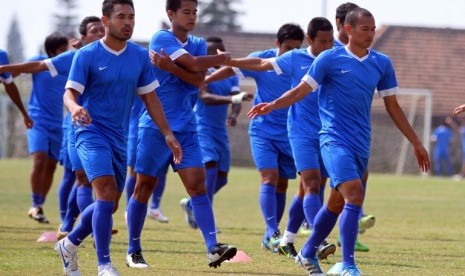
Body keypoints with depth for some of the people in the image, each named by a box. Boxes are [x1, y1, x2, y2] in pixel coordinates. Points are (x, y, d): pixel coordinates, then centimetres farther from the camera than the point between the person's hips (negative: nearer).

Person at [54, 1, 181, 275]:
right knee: (107, 191, -23)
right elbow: (70, 92, -13)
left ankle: (69, 245, 35)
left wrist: (168, 134, 5)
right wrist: (75, 107, -37)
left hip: (120, 138, 6)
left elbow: (150, 97, 11)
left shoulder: (140, 56, 4)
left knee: (109, 205, 12)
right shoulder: (86, 55, -9)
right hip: (92, 133, -6)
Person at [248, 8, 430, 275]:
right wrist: (272, 105, -21)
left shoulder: (382, 63, 8)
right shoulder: (330, 59, -5)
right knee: (354, 194, -22)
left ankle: (308, 254, 32)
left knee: (337, 202, 13)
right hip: (335, 139, -6)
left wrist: (417, 143, 15)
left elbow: (393, 107, 15)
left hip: (361, 143, 6)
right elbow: (301, 91, -3)